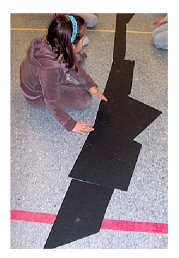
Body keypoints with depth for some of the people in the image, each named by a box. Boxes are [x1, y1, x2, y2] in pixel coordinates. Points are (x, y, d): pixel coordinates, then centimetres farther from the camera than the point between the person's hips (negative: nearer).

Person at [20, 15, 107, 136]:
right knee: (85, 99, -13)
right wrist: (71, 124, -21)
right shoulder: (50, 68, -43)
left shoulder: (53, 45, -21)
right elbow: (52, 102, -32)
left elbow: (72, 65, -2)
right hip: (38, 96, -7)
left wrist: (90, 84, -7)